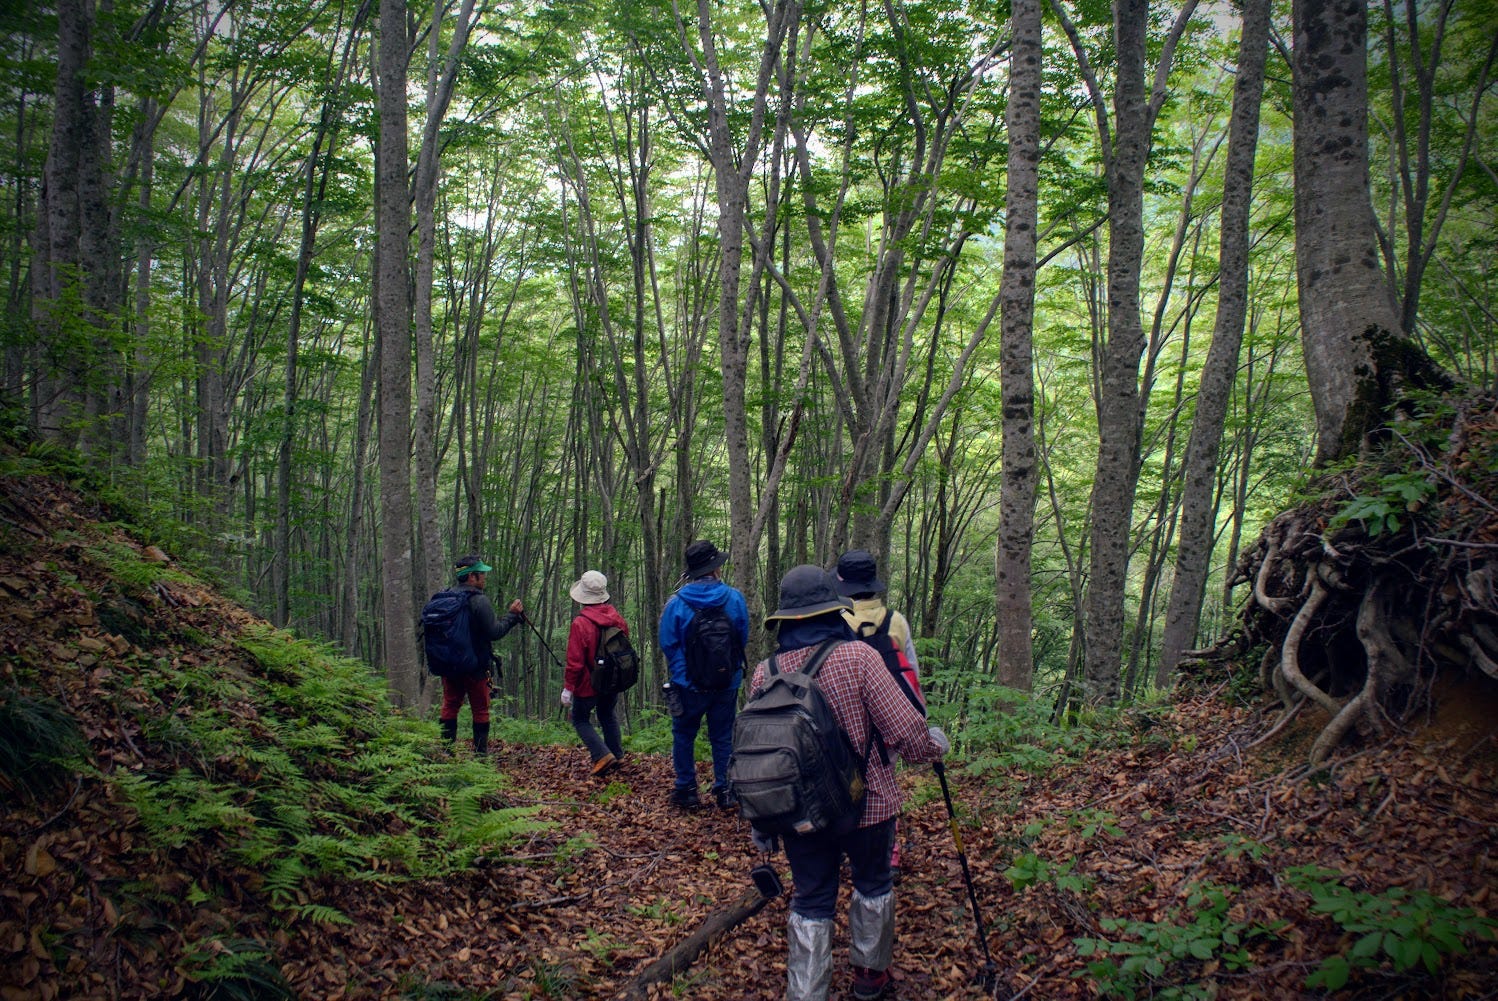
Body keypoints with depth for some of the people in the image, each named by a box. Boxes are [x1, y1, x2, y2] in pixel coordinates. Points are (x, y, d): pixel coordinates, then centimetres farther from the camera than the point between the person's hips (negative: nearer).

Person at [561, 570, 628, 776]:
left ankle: (602, 754, -6)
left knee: (580, 719, 10)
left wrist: (568, 687, -12)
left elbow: (575, 660, -22)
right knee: (607, 715, 26)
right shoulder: (616, 618, -4)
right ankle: (617, 754, 27)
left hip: (589, 684, -6)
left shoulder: (580, 623, -23)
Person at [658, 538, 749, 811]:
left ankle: (686, 791, 19)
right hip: (728, 683, 1)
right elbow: (743, 639, 2)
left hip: (688, 684, -1)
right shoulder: (735, 598, -9)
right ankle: (725, 792, 17)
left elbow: (667, 644, -4)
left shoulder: (676, 603, -13)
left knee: (684, 737, 15)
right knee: (723, 737, 14)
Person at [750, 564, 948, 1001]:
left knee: (810, 903, 15)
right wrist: (933, 744, 3)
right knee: (872, 886, 23)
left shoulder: (764, 673, -8)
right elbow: (906, 731, -20)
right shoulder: (858, 657, -19)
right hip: (865, 803, -2)